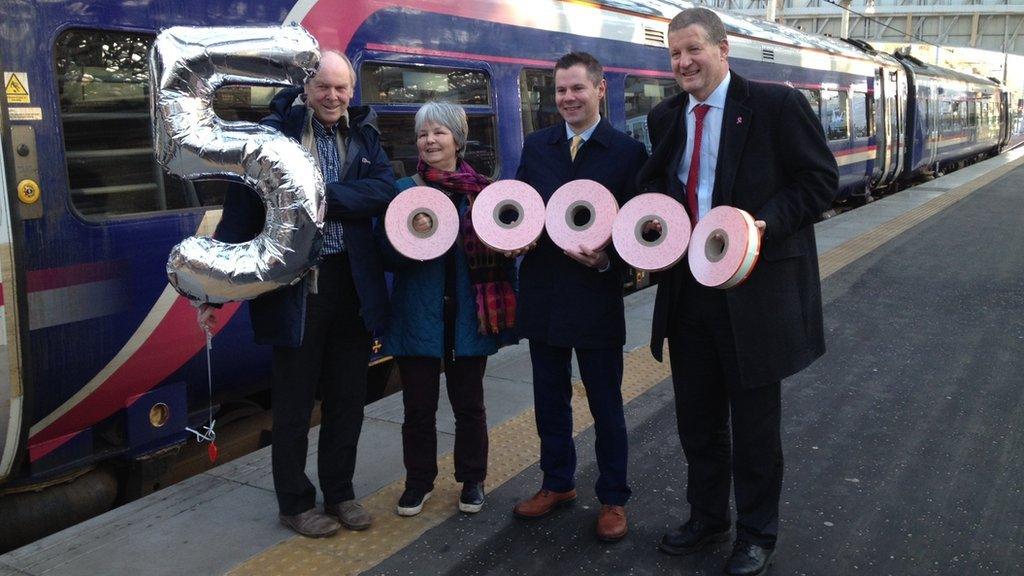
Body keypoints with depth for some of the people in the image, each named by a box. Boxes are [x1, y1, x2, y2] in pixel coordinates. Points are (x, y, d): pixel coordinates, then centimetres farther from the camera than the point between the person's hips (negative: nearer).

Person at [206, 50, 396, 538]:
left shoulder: (364, 135, 9)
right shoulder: (276, 131, -5)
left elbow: (383, 190, -7)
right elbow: (244, 201, -10)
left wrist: (321, 195, -19)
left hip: (354, 283, 4)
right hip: (296, 282, -4)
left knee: (347, 396, 14)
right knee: (294, 399, 7)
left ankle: (339, 493, 31)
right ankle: (295, 503, 23)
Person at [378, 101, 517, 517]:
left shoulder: (483, 190, 1)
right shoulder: (403, 191, 0)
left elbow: (504, 249, 7)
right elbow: (387, 256, -2)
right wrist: (410, 234, -21)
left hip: (468, 317, 0)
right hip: (418, 317, 0)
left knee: (468, 404, 13)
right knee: (418, 407, 9)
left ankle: (472, 480, 29)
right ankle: (418, 482, 26)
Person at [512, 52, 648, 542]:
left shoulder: (628, 152, -5)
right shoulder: (536, 146, 8)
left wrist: (608, 259, -22)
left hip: (596, 296, -4)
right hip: (542, 294, 4)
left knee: (605, 404, 8)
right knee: (550, 399, 17)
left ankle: (613, 499, 24)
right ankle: (557, 483, 35)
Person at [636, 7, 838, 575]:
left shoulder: (776, 104, -9)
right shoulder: (666, 117, 8)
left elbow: (820, 180, -8)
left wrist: (769, 221, -23)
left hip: (754, 287, -5)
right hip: (687, 287, 6)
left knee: (754, 422, 8)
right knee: (696, 416, 17)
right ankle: (706, 517, 38)